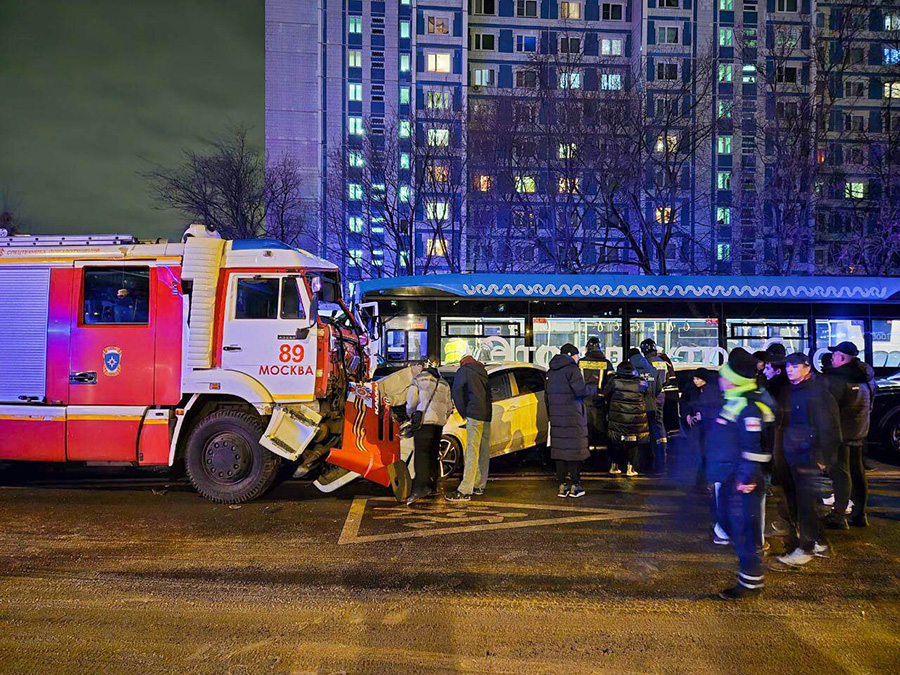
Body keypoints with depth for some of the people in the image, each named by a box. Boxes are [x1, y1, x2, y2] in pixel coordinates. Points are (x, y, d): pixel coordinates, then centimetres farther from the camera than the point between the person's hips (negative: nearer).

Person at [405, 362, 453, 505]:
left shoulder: (418, 379, 7)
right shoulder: (444, 384, 23)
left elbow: (411, 402, -2)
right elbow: (449, 407, 21)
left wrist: (410, 414, 15)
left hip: (424, 420, -5)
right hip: (439, 422, 6)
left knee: (421, 453, -11)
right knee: (433, 454, 13)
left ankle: (421, 487, -22)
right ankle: (432, 487, 17)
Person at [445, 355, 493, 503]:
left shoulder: (464, 371, 4)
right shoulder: (483, 372, 23)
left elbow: (456, 392, -1)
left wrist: (463, 413, 6)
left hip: (474, 414, -7)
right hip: (487, 415, 7)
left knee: (472, 453, -12)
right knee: (484, 452, 12)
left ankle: (465, 491, -15)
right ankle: (479, 486, 19)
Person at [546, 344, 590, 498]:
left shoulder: (551, 371, 15)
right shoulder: (571, 369, -9)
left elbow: (547, 394, 19)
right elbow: (581, 391, -18)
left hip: (556, 416, 7)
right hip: (572, 416, -7)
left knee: (560, 449, 8)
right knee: (574, 449, 0)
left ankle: (562, 485, 11)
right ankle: (574, 485, 3)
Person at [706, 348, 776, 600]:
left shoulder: (749, 407, -21)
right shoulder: (735, 401, 12)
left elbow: (756, 447, -25)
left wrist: (747, 478, -24)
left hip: (741, 481, -11)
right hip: (730, 478, 11)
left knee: (744, 527, -3)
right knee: (729, 521, 21)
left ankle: (751, 581, 7)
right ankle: (749, 564, 36)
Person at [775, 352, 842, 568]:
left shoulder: (818, 391, -14)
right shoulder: (792, 391, 12)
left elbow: (829, 425, -16)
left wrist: (823, 456, -17)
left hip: (810, 456, -9)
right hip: (794, 455, 9)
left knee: (805, 501, -4)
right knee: (799, 500, 14)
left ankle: (806, 548, 5)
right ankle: (819, 542, 27)